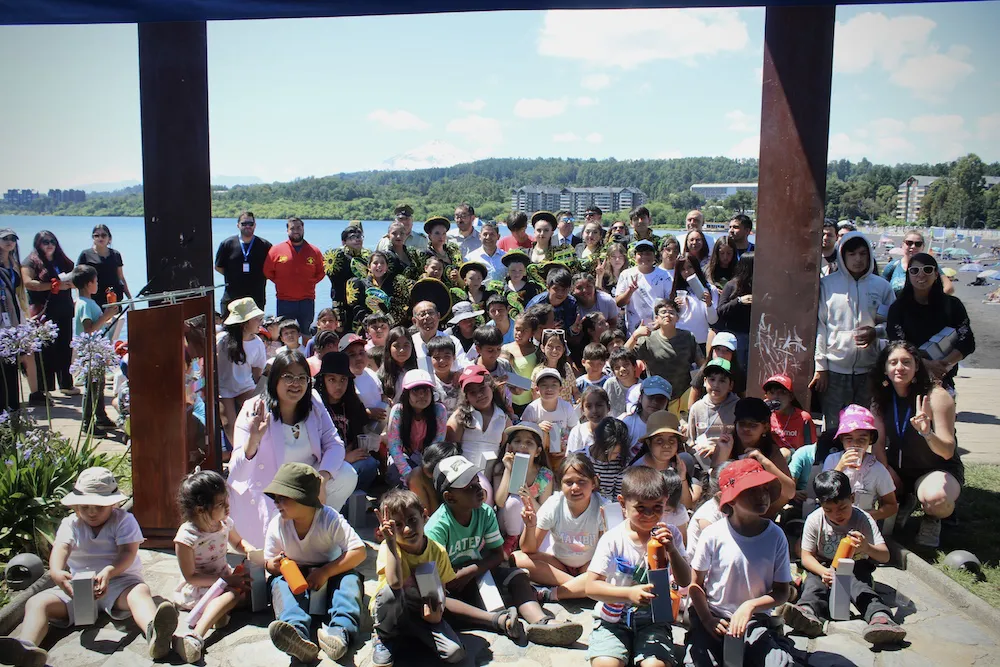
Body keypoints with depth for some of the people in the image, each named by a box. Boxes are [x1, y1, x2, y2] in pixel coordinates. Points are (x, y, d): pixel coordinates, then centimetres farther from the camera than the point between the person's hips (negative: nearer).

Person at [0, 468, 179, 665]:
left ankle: (154, 633, -67)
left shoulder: (124, 520, 2)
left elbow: (128, 552, -12)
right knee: (36, 602, -17)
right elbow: (61, 547, -11)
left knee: (140, 591, -36)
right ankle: (26, 646, -47)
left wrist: (109, 572, -35)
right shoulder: (70, 524, 10)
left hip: (119, 580, -4)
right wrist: (56, 571, -36)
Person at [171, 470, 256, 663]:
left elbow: (238, 543, 21)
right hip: (196, 589, -7)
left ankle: (218, 612, -26)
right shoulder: (187, 536, -22)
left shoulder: (225, 523, -3)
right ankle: (195, 637, -51)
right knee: (231, 595, -36)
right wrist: (226, 579, -25)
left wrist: (251, 550, -3)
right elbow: (191, 577, -19)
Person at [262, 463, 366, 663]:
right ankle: (297, 634, -57)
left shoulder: (330, 519, -19)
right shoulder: (277, 525, -10)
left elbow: (359, 552, -23)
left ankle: (340, 630, -55)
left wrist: (325, 572, -29)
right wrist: (275, 565, -24)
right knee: (279, 583, -30)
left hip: (331, 573, -2)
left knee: (351, 577, -31)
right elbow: (268, 562, 3)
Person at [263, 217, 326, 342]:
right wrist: (280, 283, 4)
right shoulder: (276, 250, 3)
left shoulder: (314, 251, 6)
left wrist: (309, 284, 4)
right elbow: (267, 271, 9)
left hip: (307, 301, 1)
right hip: (284, 302, -1)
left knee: (307, 335, 7)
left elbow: (321, 273, 14)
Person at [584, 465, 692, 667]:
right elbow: (591, 586, -12)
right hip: (614, 618, -1)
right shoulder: (612, 539, -9)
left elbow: (685, 582, -2)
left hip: (653, 619, 1)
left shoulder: (669, 535, 2)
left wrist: (671, 550, -19)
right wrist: (629, 593, -27)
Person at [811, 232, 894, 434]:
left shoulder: (882, 286, 7)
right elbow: (820, 326, 1)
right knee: (833, 428, 1)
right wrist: (820, 366, -3)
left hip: (869, 369, 2)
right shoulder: (827, 284, 2)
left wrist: (876, 332, -9)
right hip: (835, 369, -2)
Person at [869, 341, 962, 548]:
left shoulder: (937, 397, -19)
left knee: (936, 498, -38)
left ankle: (931, 520, 2)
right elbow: (878, 443, -3)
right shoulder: (881, 398, -5)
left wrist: (927, 433, -41)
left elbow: (948, 452, -21)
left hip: (938, 469, -4)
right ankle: (902, 502, 10)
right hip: (897, 468, 5)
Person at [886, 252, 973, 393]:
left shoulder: (952, 305, 7)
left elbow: (967, 343, 3)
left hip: (943, 380, 1)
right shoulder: (898, 308, 3)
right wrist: (926, 364, -21)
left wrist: (945, 364, -14)